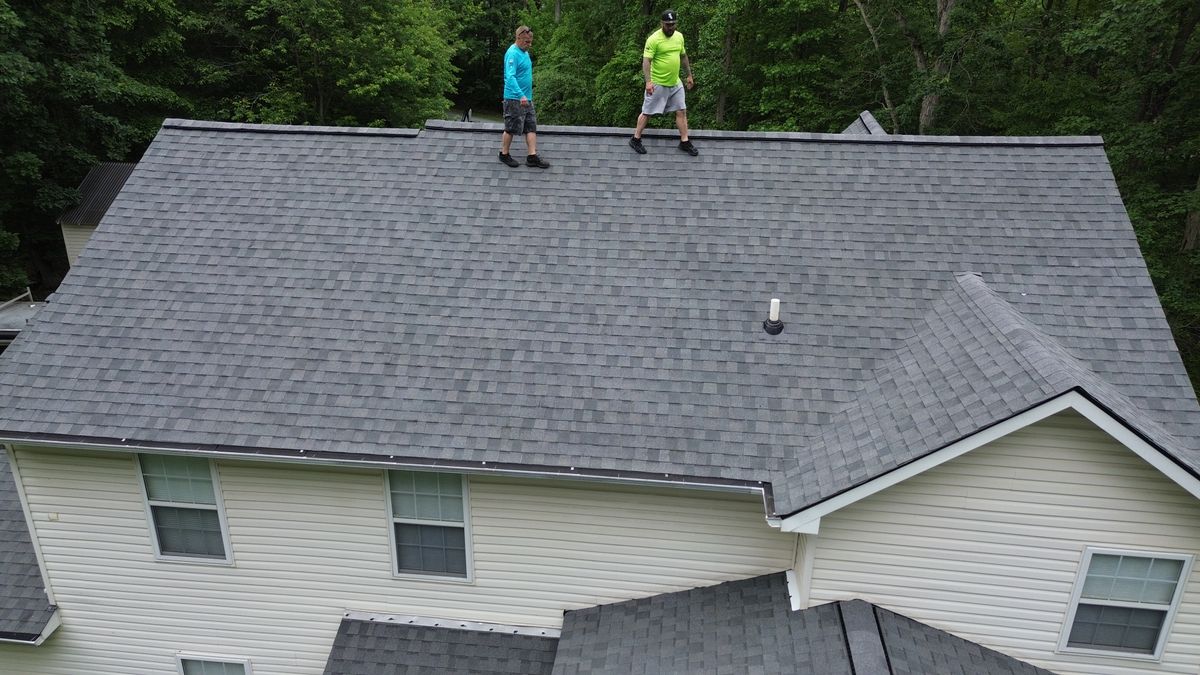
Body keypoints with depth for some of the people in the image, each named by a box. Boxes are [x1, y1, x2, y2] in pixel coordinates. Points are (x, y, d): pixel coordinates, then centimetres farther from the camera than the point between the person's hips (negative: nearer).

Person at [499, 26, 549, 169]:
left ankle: (532, 157, 6)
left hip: (527, 98, 9)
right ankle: (504, 154, 16)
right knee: (511, 128, 1)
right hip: (514, 99, -9)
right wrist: (521, 95, -37)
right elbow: (510, 77, -27)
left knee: (531, 127, 5)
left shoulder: (525, 52, 12)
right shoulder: (512, 53, -16)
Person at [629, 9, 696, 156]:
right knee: (647, 113, 4)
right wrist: (648, 81, -31)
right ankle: (635, 139, 18)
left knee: (682, 111, 6)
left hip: (675, 83, 6)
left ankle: (684, 142, 16)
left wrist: (689, 75, 20)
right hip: (657, 84, -6)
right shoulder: (654, 39, -16)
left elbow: (683, 56, 19)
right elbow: (646, 61, -20)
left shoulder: (679, 36, 6)